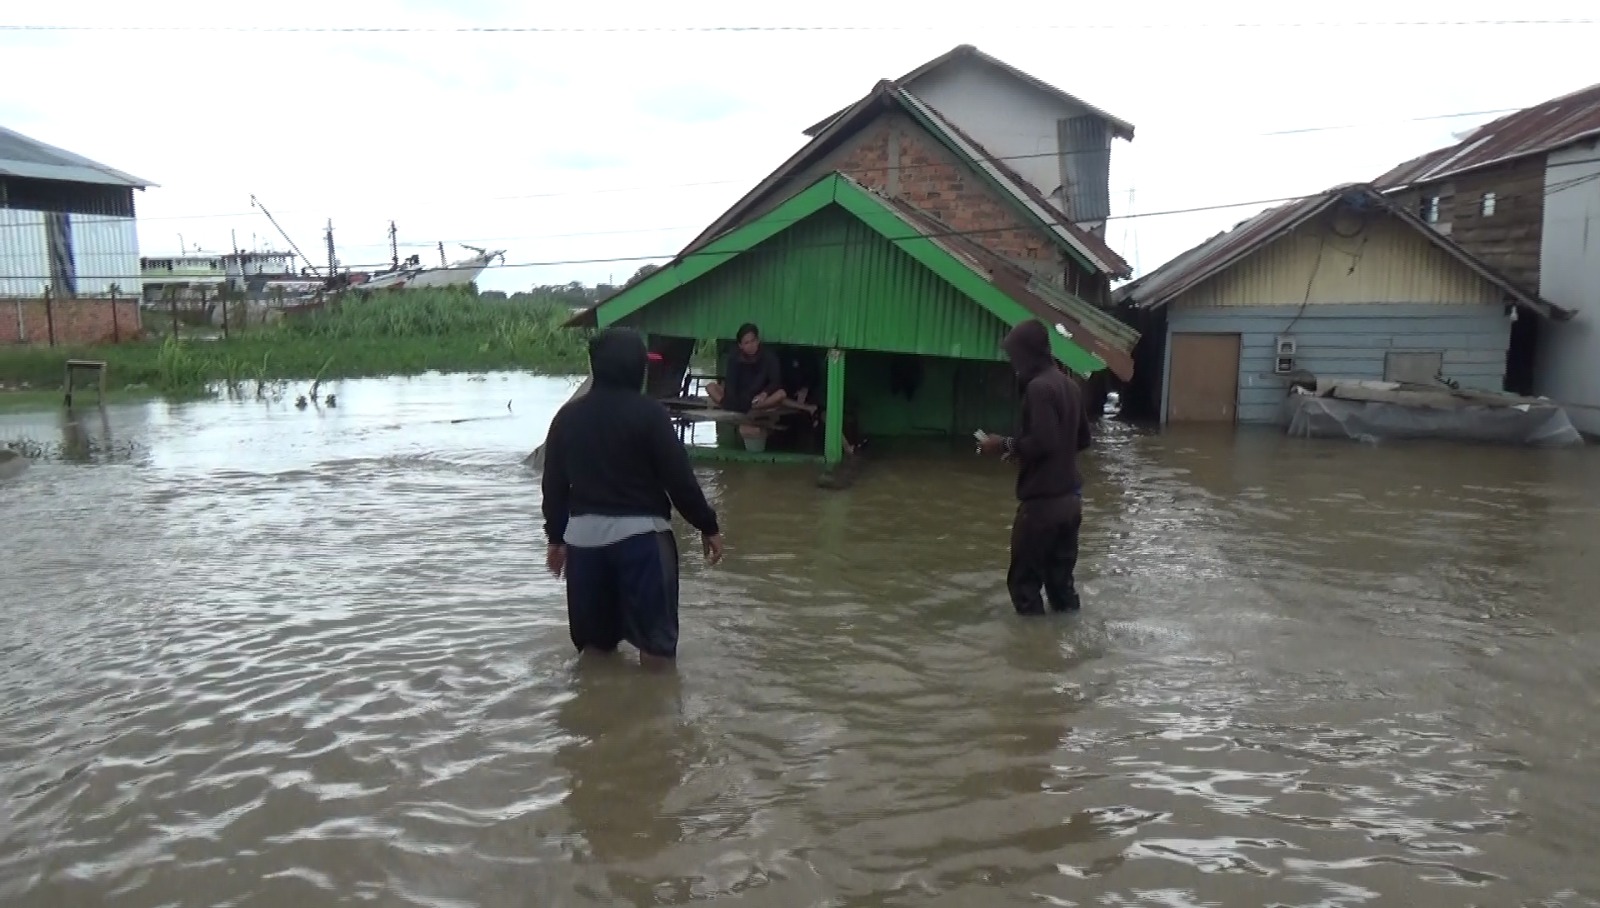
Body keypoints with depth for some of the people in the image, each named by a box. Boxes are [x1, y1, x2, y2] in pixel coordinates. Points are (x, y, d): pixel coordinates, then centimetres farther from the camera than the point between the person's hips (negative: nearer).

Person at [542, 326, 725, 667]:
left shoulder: (568, 415, 6)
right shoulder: (648, 413, -9)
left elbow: (554, 483, 11)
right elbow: (679, 477, -10)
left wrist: (556, 537, 21)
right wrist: (708, 525, 0)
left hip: (584, 532, 5)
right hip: (639, 531, -5)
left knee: (594, 640, 16)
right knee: (655, 639, 2)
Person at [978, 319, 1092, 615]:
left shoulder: (1039, 387, -16)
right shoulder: (1069, 384, 12)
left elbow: (1043, 442, -26)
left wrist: (1006, 444, -10)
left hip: (1043, 499, -9)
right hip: (1070, 496, 9)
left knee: (1024, 579, 0)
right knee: (1060, 577, 15)